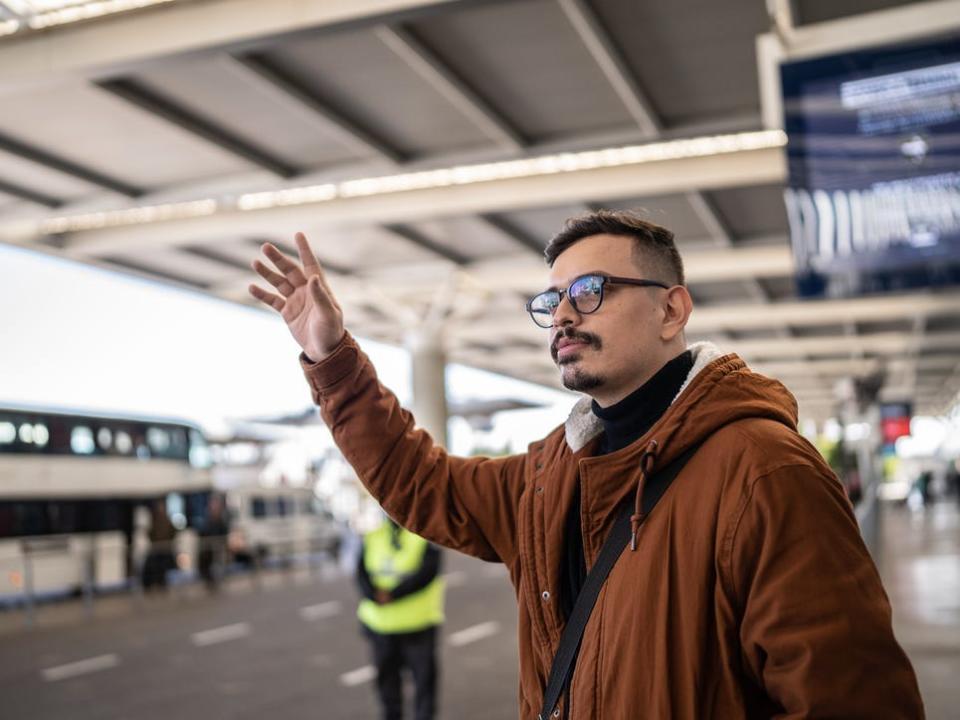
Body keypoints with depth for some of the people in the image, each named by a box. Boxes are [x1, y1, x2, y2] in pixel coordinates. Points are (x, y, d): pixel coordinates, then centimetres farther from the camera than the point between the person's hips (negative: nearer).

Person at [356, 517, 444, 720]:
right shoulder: (373, 537, 8)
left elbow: (427, 572, -17)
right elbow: (362, 571, 0)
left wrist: (393, 594, -21)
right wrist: (374, 595, -20)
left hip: (418, 621, -4)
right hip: (379, 622, 4)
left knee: (424, 673, 2)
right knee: (386, 673, 13)